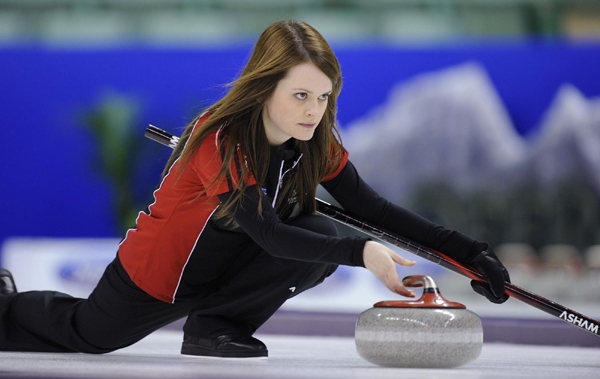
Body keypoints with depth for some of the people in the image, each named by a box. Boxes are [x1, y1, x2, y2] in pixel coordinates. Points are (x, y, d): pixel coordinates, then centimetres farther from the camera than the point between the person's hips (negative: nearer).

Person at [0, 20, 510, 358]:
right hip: (155, 275, -5)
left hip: (228, 267, 5)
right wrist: (360, 253, -49)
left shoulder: (319, 145, -14)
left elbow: (372, 209, -11)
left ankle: (216, 326, -9)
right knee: (87, 335, 14)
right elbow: (267, 233, -40)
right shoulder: (220, 139, -34)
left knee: (321, 235, -20)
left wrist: (467, 251, -20)